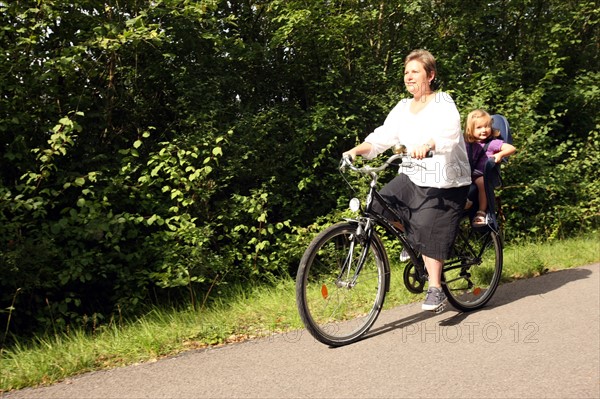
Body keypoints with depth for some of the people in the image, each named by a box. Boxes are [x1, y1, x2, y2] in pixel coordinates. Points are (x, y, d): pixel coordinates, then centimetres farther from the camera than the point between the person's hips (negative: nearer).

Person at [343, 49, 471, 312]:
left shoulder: (443, 103, -9)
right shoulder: (403, 108, 9)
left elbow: (449, 133, -28)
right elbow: (383, 136, -1)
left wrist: (427, 145, -50)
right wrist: (357, 149, -20)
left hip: (444, 183, -6)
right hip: (411, 177, 6)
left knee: (428, 230, -14)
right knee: (379, 205, -11)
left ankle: (435, 290, 0)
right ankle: (412, 240, 16)